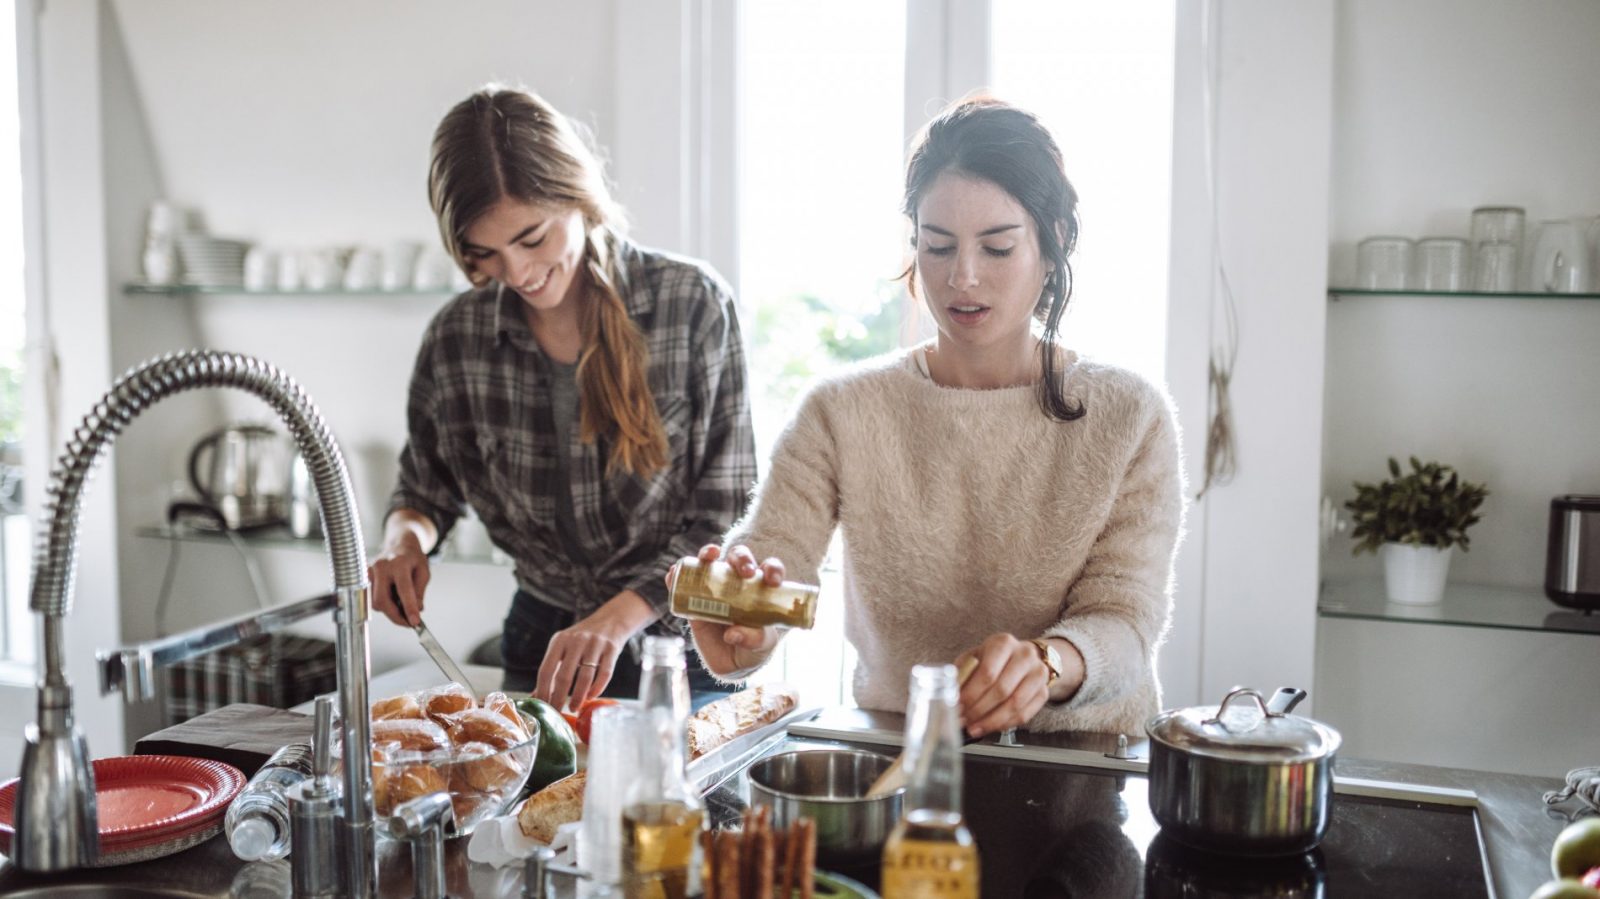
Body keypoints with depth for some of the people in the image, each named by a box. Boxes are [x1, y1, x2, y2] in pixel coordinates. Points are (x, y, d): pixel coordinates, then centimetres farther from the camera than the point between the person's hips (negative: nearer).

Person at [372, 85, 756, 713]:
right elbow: (426, 490, 16)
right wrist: (405, 539, -7)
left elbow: (726, 514, -7)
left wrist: (619, 617, -20)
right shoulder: (457, 337, -1)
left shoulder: (693, 304, -8)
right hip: (542, 643, 3)